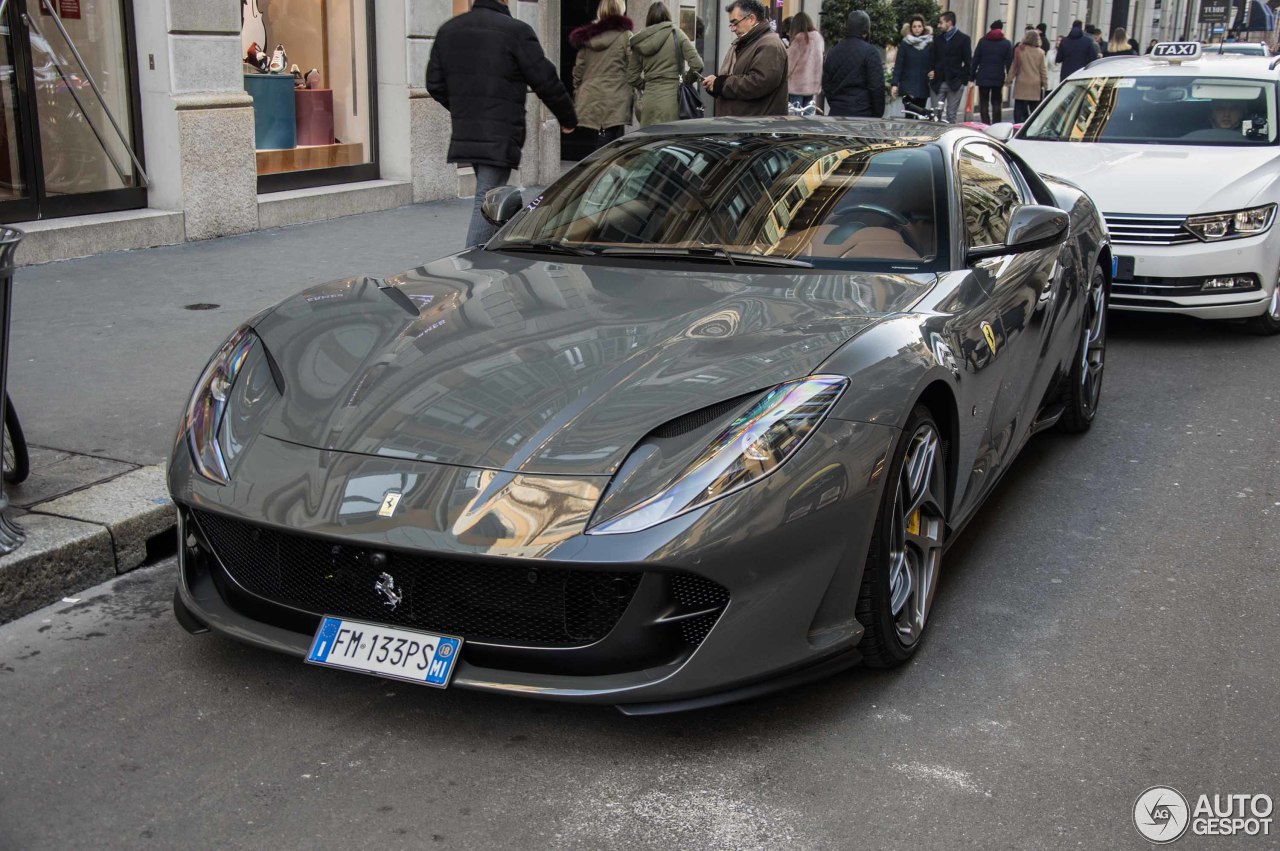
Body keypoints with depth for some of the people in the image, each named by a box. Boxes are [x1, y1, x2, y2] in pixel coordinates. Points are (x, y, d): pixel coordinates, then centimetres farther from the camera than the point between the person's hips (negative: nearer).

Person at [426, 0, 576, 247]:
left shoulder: (448, 30, 10)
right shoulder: (516, 31, -11)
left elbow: (435, 84, 14)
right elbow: (546, 81, -8)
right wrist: (568, 118, 7)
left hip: (464, 134, 7)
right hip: (500, 138, -7)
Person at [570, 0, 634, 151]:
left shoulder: (587, 36, 10)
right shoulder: (625, 36, -4)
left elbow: (578, 70, 14)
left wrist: (577, 94, 21)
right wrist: (634, 91, 4)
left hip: (591, 100, 5)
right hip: (615, 102, -5)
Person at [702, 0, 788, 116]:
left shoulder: (770, 46, -15)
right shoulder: (740, 43, 18)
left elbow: (758, 83, -26)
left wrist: (720, 83, -18)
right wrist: (716, 79, 2)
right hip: (733, 120, 9)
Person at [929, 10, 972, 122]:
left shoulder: (963, 39, 1)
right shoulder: (938, 40, 14)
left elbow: (968, 61, 0)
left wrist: (965, 79, -9)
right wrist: (931, 70, -5)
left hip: (955, 83, -3)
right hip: (939, 82, 3)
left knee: (951, 115, 0)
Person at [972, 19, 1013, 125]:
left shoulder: (983, 41, 2)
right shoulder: (1006, 43, 2)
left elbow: (975, 60, 1)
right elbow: (1009, 62, 0)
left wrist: (972, 76, 4)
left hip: (983, 77, -1)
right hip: (998, 78, 1)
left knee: (984, 103, 1)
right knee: (996, 103, 10)